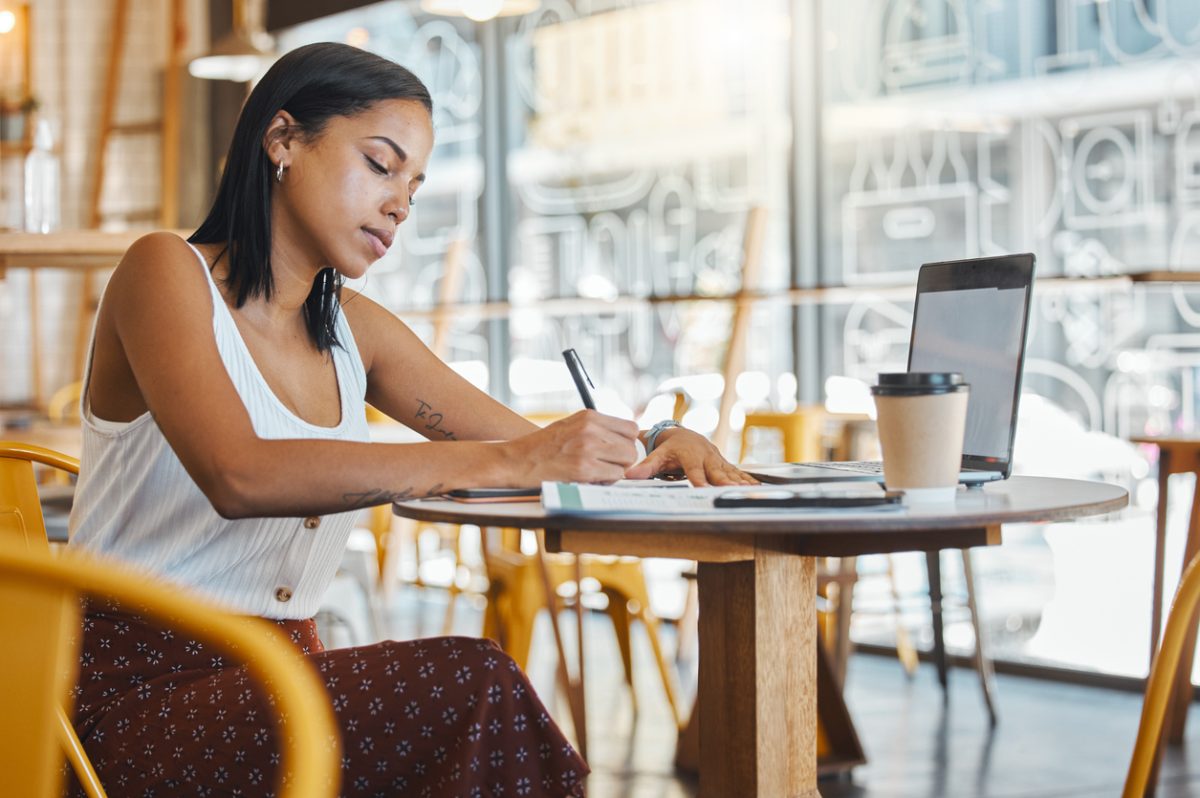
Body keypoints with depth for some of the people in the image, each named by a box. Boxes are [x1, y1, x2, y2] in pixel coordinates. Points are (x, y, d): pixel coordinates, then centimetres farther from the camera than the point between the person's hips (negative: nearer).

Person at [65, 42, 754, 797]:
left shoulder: (354, 330, 14)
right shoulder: (166, 272, -6)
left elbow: (533, 448, 13)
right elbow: (240, 474, -25)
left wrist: (659, 450, -10)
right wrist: (503, 462, -31)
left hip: (281, 678, 6)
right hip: (140, 693, -6)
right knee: (473, 686, -27)